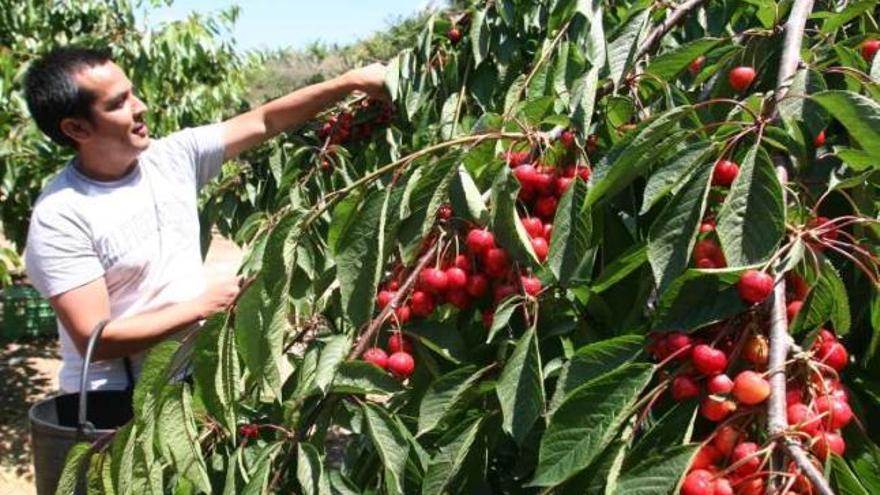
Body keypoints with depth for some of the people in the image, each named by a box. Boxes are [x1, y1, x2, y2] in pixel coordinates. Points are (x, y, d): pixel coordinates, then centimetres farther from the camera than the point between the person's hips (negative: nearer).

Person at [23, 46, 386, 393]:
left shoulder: (174, 156, 0)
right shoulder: (60, 217, -16)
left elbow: (265, 121, 4)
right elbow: (95, 340, -19)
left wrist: (353, 81, -2)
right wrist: (204, 305, -16)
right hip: (113, 402, -5)